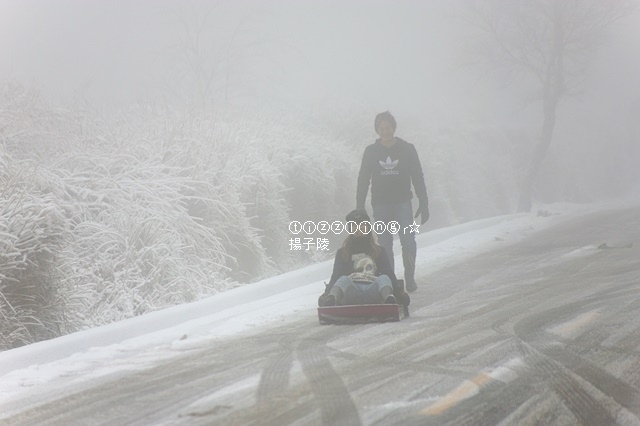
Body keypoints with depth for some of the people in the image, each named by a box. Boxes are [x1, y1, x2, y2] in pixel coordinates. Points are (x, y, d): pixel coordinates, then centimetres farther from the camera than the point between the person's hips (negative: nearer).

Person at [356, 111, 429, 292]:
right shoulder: (371, 152, 4)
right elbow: (363, 181, 8)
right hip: (380, 206, 1)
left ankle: (410, 277, 3)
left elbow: (418, 178, 5)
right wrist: (359, 208, 4)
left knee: (408, 240, -14)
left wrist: (424, 205, 1)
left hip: (402, 203, -1)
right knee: (385, 246, 2)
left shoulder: (407, 149, 3)